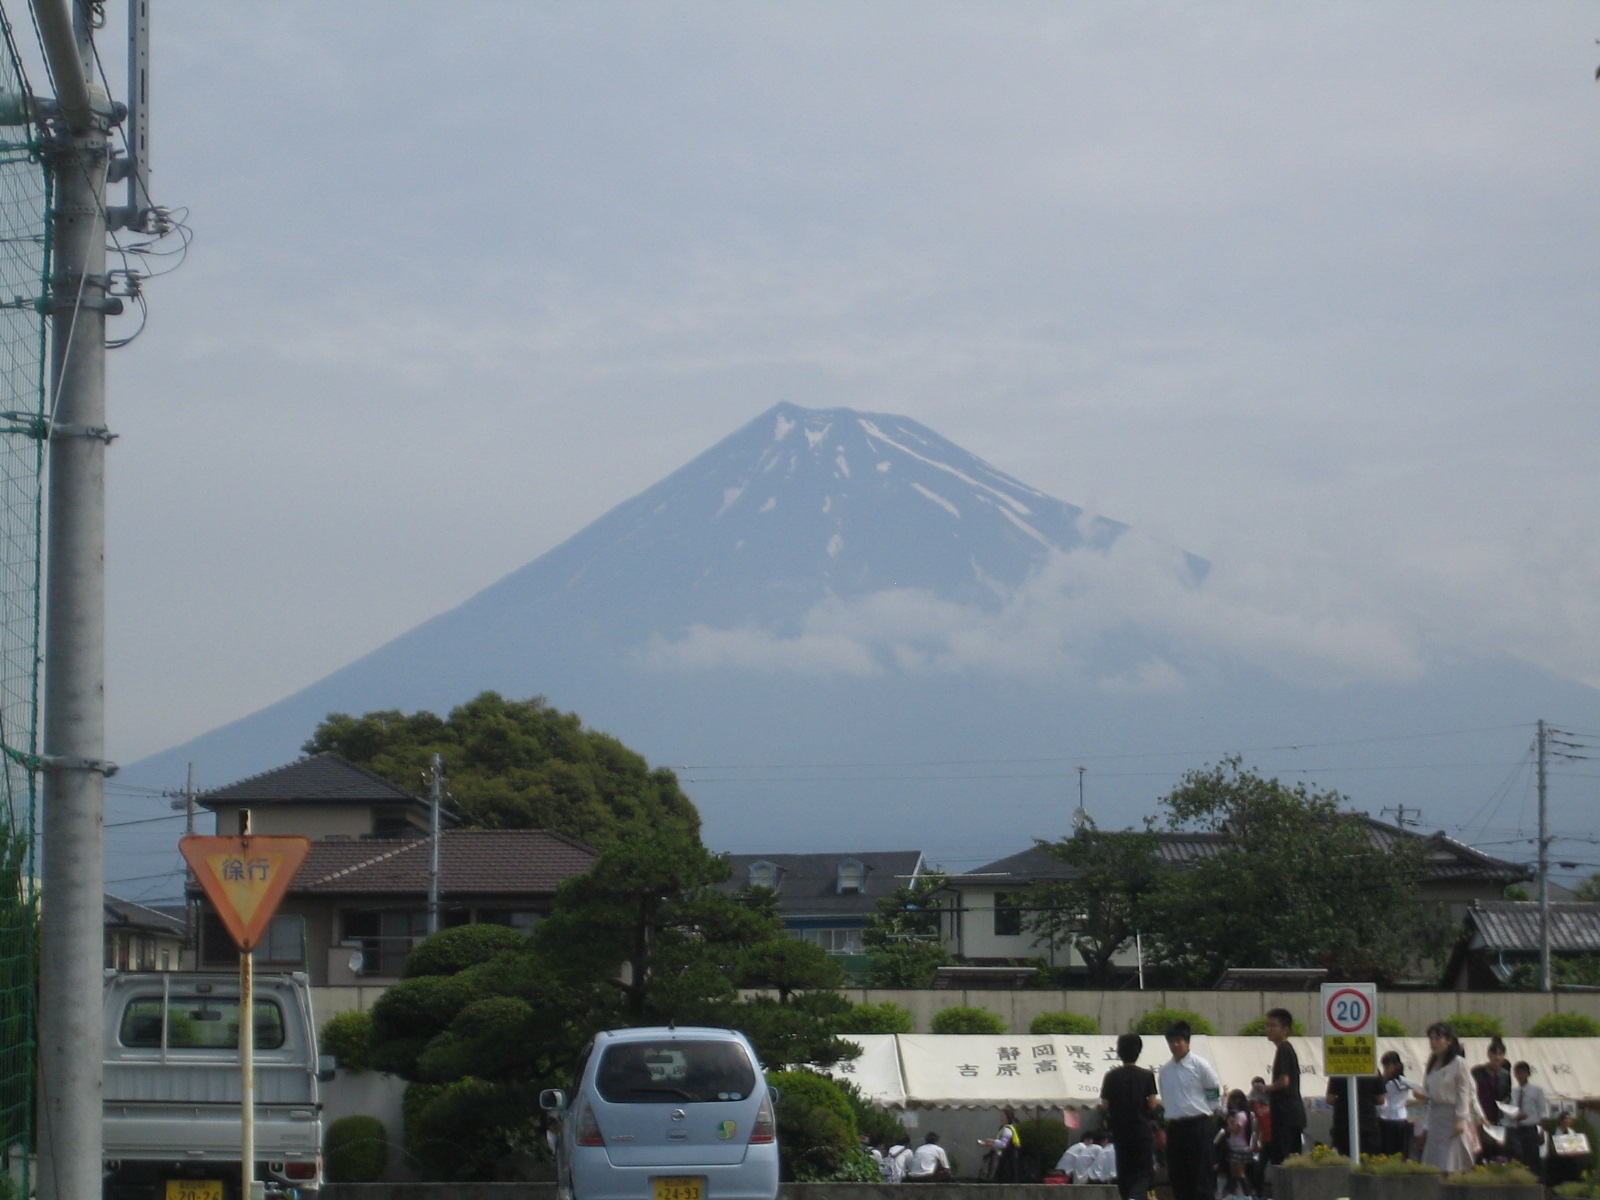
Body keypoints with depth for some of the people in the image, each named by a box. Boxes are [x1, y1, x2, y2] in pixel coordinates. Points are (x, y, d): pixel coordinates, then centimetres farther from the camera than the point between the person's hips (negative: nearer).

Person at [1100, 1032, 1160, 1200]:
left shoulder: (1111, 1076, -2)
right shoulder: (1146, 1076, -5)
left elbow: (1104, 1105, -3)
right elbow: (1152, 1104, -7)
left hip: (1119, 1129, 2)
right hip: (1142, 1129, -2)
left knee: (1124, 1172, 12)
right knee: (1144, 1172, 0)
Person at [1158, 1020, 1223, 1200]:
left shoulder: (1199, 1065, -5)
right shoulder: (1165, 1069, 9)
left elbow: (1214, 1095, -1)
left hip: (1198, 1125, -5)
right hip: (1174, 1126, 5)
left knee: (1201, 1176, -5)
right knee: (1177, 1176, 7)